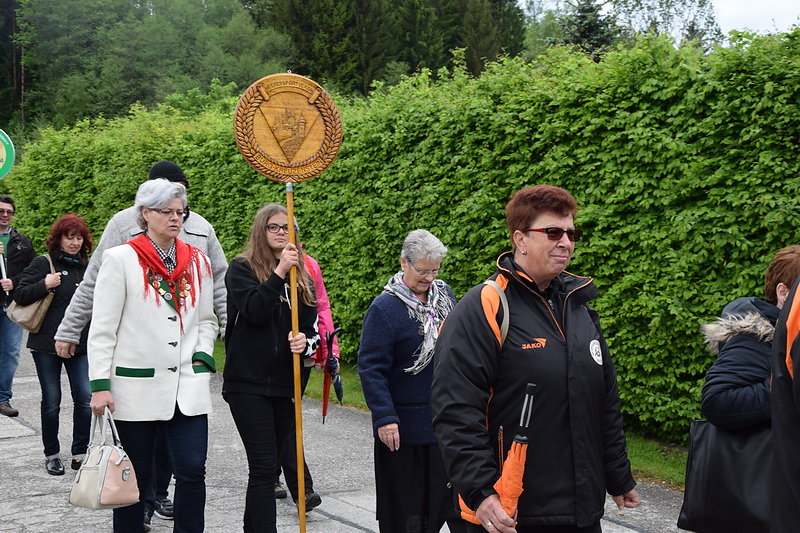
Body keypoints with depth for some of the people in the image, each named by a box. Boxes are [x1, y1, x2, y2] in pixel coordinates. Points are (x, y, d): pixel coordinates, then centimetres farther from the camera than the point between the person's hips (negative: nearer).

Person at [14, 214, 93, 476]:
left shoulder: (88, 267, 11)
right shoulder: (43, 263, -3)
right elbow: (20, 295, -6)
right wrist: (44, 285, -20)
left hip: (80, 345, 3)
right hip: (46, 345, -3)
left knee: (85, 397, -5)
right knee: (52, 400, 5)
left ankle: (79, 454, 7)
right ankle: (51, 455, 19)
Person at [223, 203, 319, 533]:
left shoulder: (301, 275, 14)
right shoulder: (241, 268, -1)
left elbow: (311, 326, 14)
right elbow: (253, 311, -16)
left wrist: (305, 341, -8)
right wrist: (279, 273, -22)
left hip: (285, 383, 5)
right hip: (248, 383, -5)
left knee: (264, 466, 12)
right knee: (264, 466, -11)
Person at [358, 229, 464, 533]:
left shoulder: (444, 294, 6)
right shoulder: (384, 308, -13)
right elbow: (370, 368, -14)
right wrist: (384, 417, -19)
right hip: (406, 426, -5)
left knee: (456, 495, 11)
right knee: (407, 507, 6)